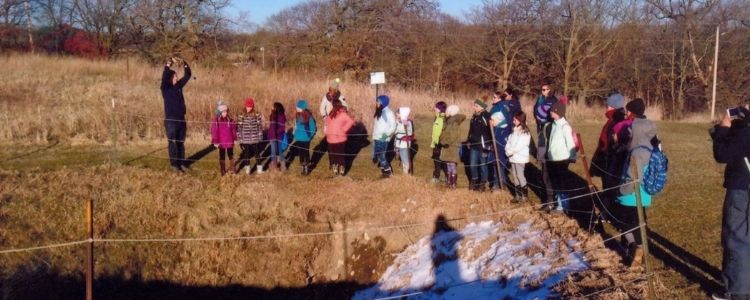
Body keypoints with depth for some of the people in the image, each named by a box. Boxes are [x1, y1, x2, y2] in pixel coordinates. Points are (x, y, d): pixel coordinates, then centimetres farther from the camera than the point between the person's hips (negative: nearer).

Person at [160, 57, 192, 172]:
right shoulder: (165, 88, -7)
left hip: (181, 119, 5)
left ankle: (182, 163, 21)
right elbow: (164, 76, -25)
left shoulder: (179, 86, 8)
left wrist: (185, 64, -7)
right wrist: (169, 64, -30)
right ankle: (174, 164, 7)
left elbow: (187, 76, 8)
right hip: (171, 120, -5)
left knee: (181, 143, 12)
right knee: (173, 143, 0)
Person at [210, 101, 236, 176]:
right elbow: (214, 132, -14)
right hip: (221, 142, -4)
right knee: (222, 157, 10)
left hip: (230, 142, 4)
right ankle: (223, 171, 19)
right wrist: (215, 141, -16)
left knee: (231, 156, 15)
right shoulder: (216, 120, -14)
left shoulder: (229, 119, 2)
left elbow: (234, 129, 9)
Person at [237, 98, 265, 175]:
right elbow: (239, 127, 1)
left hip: (255, 139, -1)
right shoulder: (242, 116, -3)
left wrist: (260, 137, -1)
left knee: (257, 154, 7)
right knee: (246, 154, 9)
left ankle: (259, 170, 19)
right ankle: (247, 170, 22)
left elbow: (260, 126, 0)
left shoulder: (257, 115, -4)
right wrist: (239, 138, -1)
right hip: (245, 140, 1)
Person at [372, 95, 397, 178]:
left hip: (383, 139, -8)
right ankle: (383, 170, 22)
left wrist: (387, 134, -24)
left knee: (381, 155, -6)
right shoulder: (378, 112, 12)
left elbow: (393, 126, -15)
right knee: (377, 155, 10)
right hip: (377, 138, 8)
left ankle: (388, 171, 8)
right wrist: (373, 137, 17)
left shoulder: (388, 113, -12)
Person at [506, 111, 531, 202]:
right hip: (513, 157, 8)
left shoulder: (525, 133, -13)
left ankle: (525, 195, 2)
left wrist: (511, 151, -14)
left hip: (520, 158, -8)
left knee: (520, 175, -8)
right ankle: (518, 194, 20)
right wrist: (507, 151, -6)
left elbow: (519, 146, -20)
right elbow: (509, 142, 10)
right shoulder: (514, 131, 12)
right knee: (514, 175, 11)